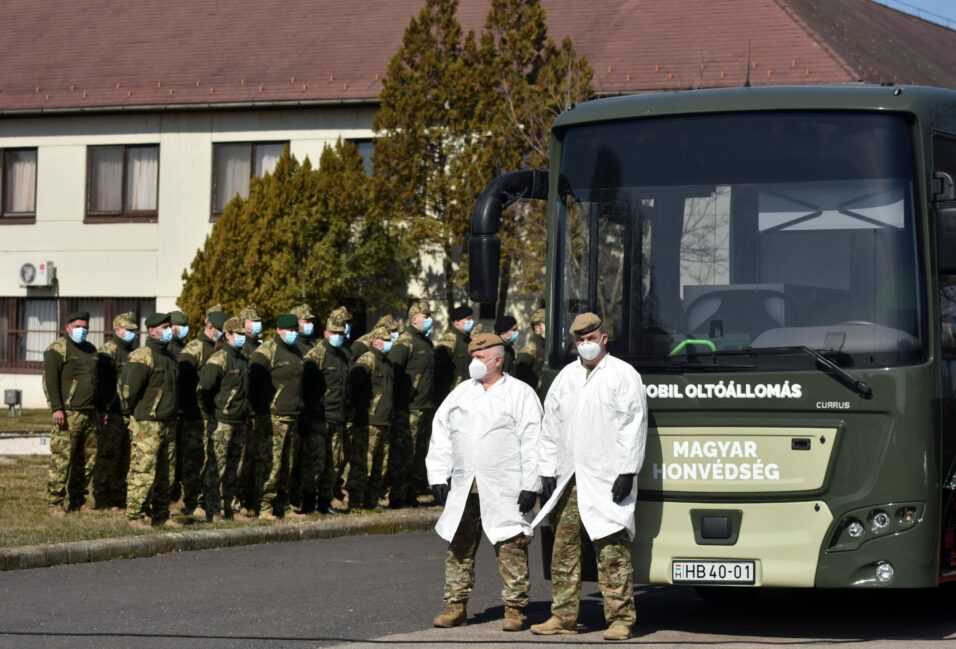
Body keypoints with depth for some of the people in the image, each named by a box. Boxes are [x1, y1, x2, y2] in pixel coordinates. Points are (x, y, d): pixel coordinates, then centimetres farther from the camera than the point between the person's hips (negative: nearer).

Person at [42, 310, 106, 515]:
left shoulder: (91, 350, 20)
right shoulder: (58, 349, -3)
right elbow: (50, 380, -11)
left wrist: (102, 409, 22)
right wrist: (56, 408, -19)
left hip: (91, 414, 8)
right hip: (68, 414, -7)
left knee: (88, 461, 8)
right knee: (61, 460, -9)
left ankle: (76, 500, 17)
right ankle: (55, 503, -6)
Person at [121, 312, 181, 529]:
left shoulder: (168, 357, 16)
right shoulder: (142, 357, -13)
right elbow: (128, 387, -18)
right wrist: (133, 412, -6)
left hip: (168, 425, 9)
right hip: (146, 425, -9)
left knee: (162, 473, 12)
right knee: (143, 472, -9)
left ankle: (161, 515, 19)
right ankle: (135, 516, -5)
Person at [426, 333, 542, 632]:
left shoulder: (521, 394, 0)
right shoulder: (460, 393, 15)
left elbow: (532, 443, -5)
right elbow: (441, 436, 14)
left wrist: (530, 485, -11)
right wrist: (438, 477, 6)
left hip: (505, 490, -5)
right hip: (463, 488, 5)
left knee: (511, 548, -4)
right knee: (459, 547, 6)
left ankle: (515, 608, 2)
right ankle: (456, 605, 14)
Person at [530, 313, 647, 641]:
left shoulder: (623, 375, -1)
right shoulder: (566, 377, 17)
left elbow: (633, 426, -6)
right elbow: (550, 426, 18)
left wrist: (627, 472, -13)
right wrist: (547, 471, 11)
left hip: (607, 480, -6)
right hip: (568, 480, 6)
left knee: (612, 551, -7)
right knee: (563, 550, 8)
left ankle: (620, 618, -3)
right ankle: (564, 616, 15)